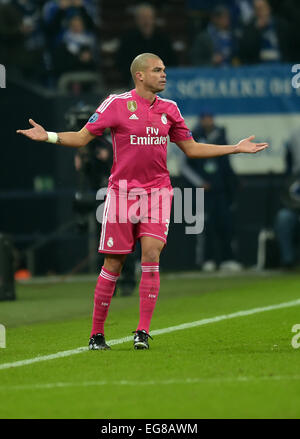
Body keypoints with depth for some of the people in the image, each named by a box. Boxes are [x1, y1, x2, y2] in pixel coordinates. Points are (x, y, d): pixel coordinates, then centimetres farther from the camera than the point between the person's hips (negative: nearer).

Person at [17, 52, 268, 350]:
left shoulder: (168, 109, 9)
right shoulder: (117, 104, -3)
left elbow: (192, 149, 18)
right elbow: (81, 137, -1)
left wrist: (236, 148, 16)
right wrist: (48, 136, -17)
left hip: (157, 192, 3)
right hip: (122, 192, -3)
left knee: (151, 256, -12)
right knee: (113, 264, -1)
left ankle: (143, 333, -10)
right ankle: (97, 334, 10)